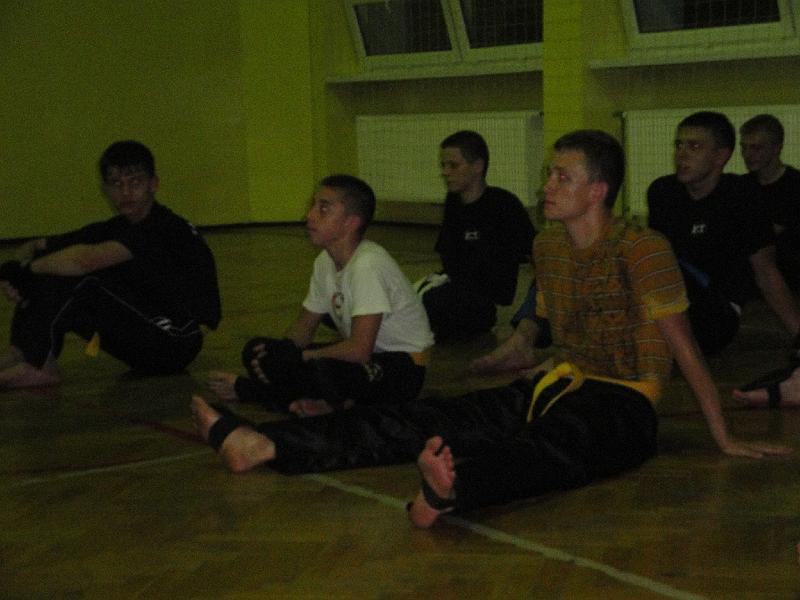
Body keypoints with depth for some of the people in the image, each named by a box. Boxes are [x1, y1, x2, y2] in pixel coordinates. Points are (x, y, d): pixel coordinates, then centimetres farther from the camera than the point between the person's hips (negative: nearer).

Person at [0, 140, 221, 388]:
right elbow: (35, 246, 10)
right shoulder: (114, 229, 7)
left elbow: (85, 260, -33)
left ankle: (36, 365, -12)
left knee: (77, 278, -21)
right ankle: (21, 355, -6)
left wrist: (26, 268, -18)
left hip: (175, 343, -9)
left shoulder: (165, 228, -20)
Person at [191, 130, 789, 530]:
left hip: (624, 406, -7)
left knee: (552, 444, -42)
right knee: (430, 417, -10)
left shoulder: (641, 248, -12)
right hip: (560, 385, 7)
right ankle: (264, 444, -19)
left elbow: (683, 345, -12)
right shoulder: (548, 247, 9)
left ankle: (450, 488, -76)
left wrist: (724, 437, -9)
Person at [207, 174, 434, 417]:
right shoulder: (326, 261, 2)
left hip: (404, 368, -9)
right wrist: (279, 353, -7)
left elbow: (359, 350, -30)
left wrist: (296, 358, -20)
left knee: (324, 369, -39)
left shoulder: (368, 265, -24)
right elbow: (305, 324, 13)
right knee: (256, 350, -4)